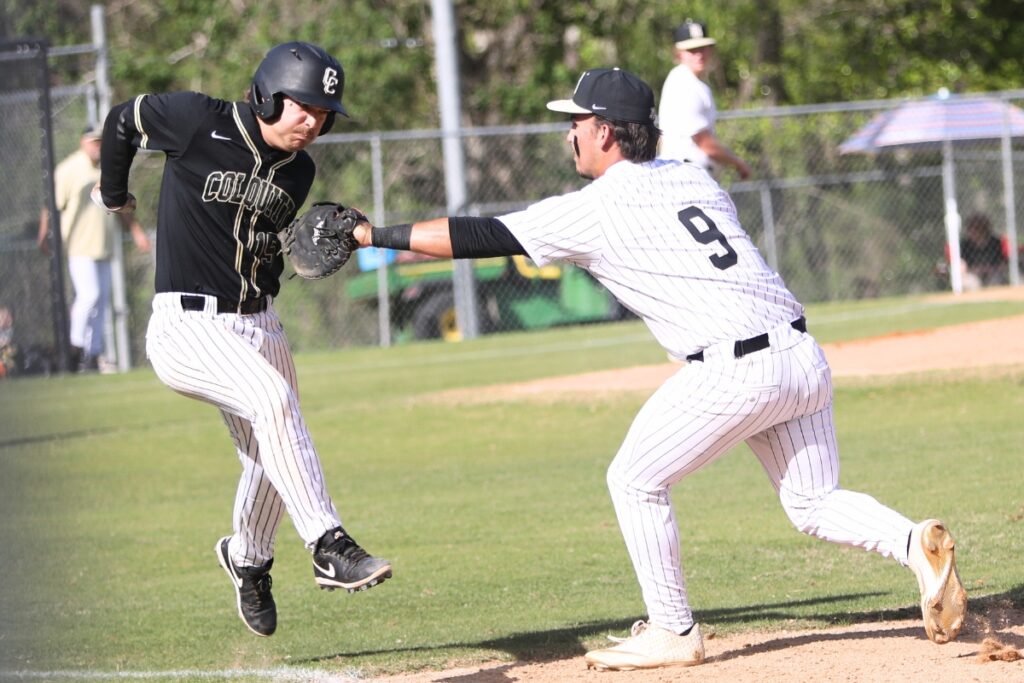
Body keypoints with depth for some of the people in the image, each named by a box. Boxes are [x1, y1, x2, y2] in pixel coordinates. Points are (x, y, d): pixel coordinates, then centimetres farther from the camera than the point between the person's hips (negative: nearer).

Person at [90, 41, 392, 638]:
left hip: (260, 326, 7)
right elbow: (122, 121, 6)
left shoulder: (299, 172, 5)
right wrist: (113, 197, 18)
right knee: (273, 400, -30)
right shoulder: (199, 123, -13)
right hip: (187, 325, -7)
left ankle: (248, 559, 44)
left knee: (274, 462, 13)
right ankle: (329, 548, -32)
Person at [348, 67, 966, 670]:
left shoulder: (595, 210, 0)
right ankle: (915, 543, -8)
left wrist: (374, 235, 8)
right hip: (804, 354, 7)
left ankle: (673, 631, 12)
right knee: (814, 503, 17)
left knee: (635, 482, 10)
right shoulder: (694, 178, 19)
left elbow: (477, 237, 1)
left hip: (734, 370, -7)